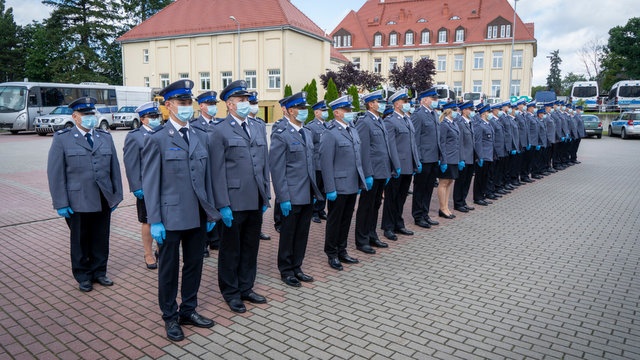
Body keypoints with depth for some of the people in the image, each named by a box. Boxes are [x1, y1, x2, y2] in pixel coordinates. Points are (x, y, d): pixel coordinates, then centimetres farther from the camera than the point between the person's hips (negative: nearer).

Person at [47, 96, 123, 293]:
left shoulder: (106, 137, 10)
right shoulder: (62, 139, -1)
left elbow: (115, 168, 10)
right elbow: (55, 173, -5)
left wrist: (117, 195, 8)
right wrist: (61, 203, -9)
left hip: (104, 201, 3)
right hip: (78, 201, -3)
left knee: (101, 239, 11)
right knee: (80, 241, 10)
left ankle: (99, 272, 27)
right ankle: (83, 276, 25)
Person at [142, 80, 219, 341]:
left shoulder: (201, 136, 8)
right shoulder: (157, 139, -6)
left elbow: (207, 176, 10)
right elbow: (150, 182, -7)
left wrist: (211, 211, 9)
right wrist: (154, 221, -11)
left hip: (198, 216, 5)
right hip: (171, 217, -5)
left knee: (194, 265, 15)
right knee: (169, 269, 10)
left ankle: (189, 310, 33)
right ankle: (170, 317, 27)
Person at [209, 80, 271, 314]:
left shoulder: (259, 128, 12)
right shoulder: (220, 132, -6)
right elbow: (218, 171, -9)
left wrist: (266, 196, 11)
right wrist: (223, 205, -13)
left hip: (256, 201, 6)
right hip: (234, 202, -5)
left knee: (251, 248, 16)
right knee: (231, 250, 9)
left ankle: (246, 288, 31)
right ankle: (231, 292, 25)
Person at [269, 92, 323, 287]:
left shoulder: (308, 133, 13)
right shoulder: (281, 135, -11)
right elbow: (277, 169, -13)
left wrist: (315, 190, 14)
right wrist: (283, 198, -16)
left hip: (308, 195, 7)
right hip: (292, 196, -7)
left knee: (302, 234, 15)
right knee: (288, 234, 8)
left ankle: (296, 267, 29)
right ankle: (286, 271, 23)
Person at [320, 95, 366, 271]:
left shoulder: (353, 131, 12)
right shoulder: (330, 134, -13)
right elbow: (326, 164, -16)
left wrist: (360, 182, 14)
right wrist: (330, 189, -18)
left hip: (352, 186, 7)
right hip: (338, 187, -7)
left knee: (346, 220, 16)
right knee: (334, 221, 7)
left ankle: (342, 251, 29)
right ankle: (332, 254, 21)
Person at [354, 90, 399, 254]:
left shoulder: (380, 121, 14)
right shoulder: (364, 122, -13)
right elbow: (363, 151, -18)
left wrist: (389, 170, 16)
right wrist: (368, 175, -21)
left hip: (382, 172, 9)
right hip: (372, 174, -9)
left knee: (375, 205, 17)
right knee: (366, 207, 3)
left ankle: (372, 236, 29)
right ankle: (361, 241, 14)